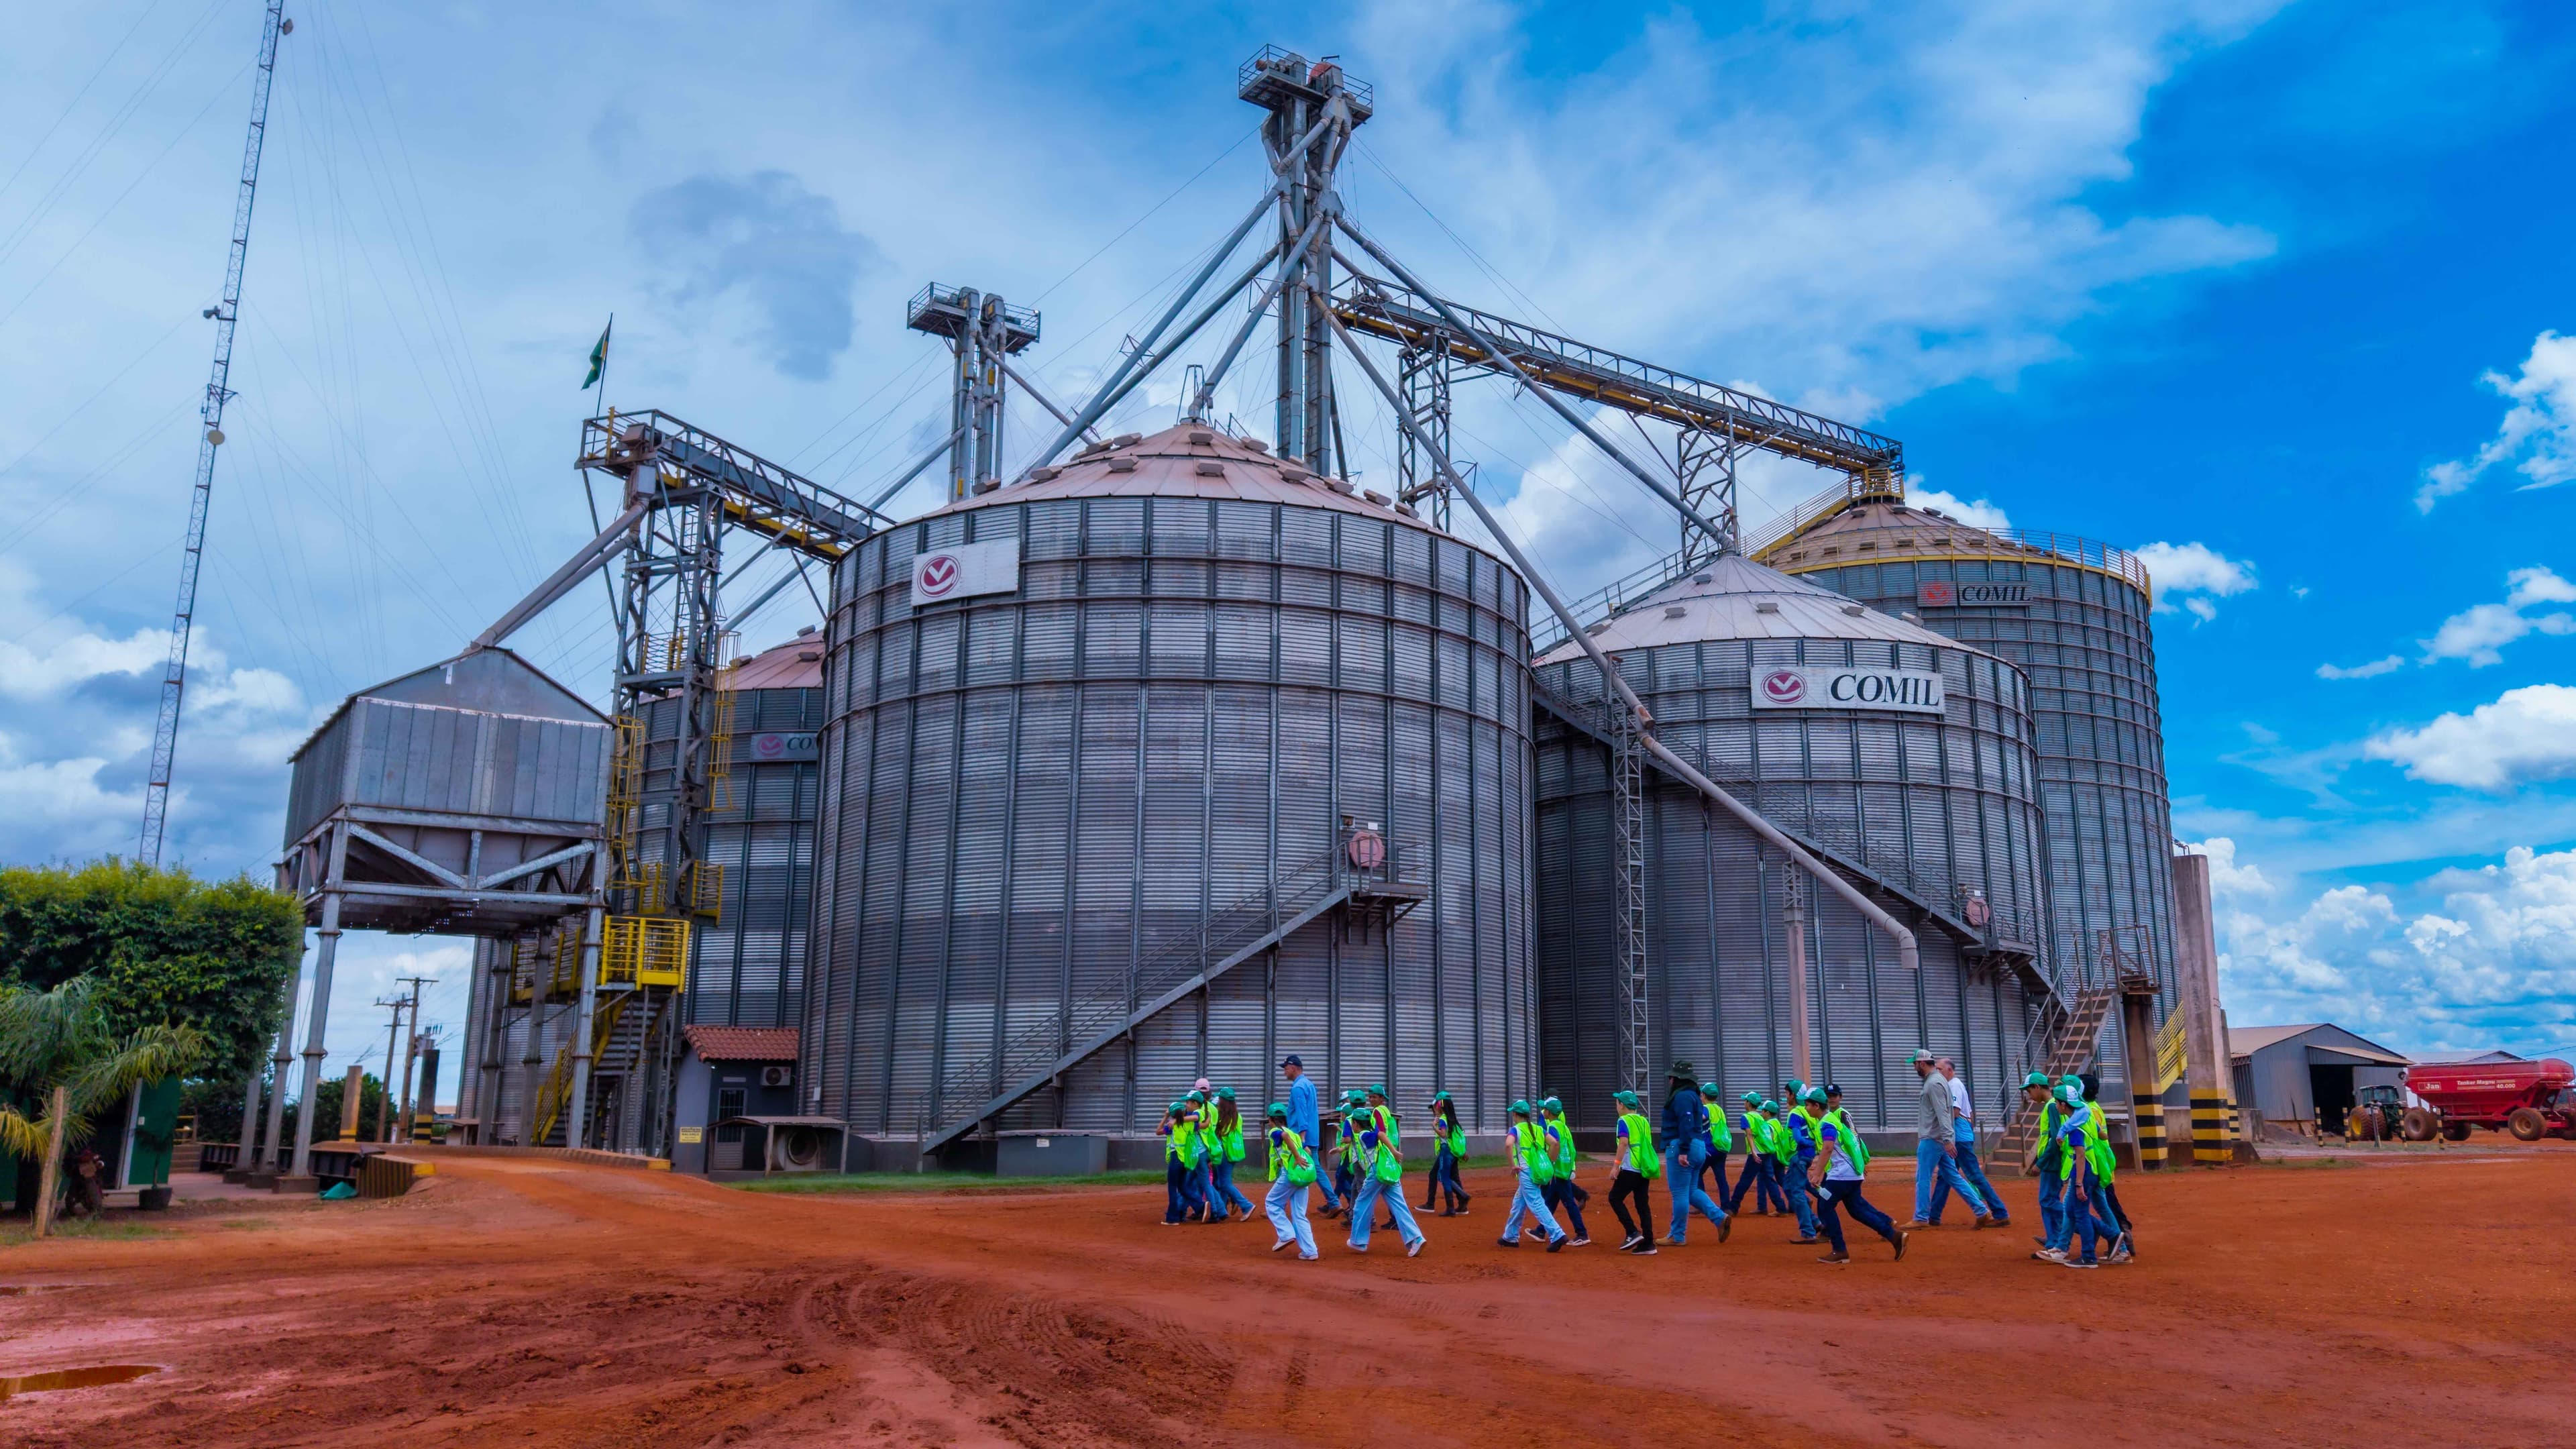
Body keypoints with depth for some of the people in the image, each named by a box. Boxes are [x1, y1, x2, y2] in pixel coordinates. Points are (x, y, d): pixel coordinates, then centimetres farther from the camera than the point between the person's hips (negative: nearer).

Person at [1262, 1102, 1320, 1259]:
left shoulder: (1275, 1132, 4)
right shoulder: (1294, 1133, 25)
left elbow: (1285, 1136, -20)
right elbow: (1308, 1151, 13)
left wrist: (1297, 1158, -21)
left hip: (1289, 1173, -6)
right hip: (1304, 1177, 6)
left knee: (1272, 1203, 13)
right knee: (1299, 1215, 9)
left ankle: (1286, 1234, -2)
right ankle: (1309, 1251, 1)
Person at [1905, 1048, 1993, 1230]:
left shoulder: (1933, 1083, -15)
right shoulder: (1937, 1080, 16)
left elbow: (1942, 1113, -23)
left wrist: (1947, 1139, -29)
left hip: (1932, 1140, -10)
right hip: (1941, 1139, 10)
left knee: (1923, 1178, -2)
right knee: (1953, 1177, 9)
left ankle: (1921, 1218, 4)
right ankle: (1982, 1212, 6)